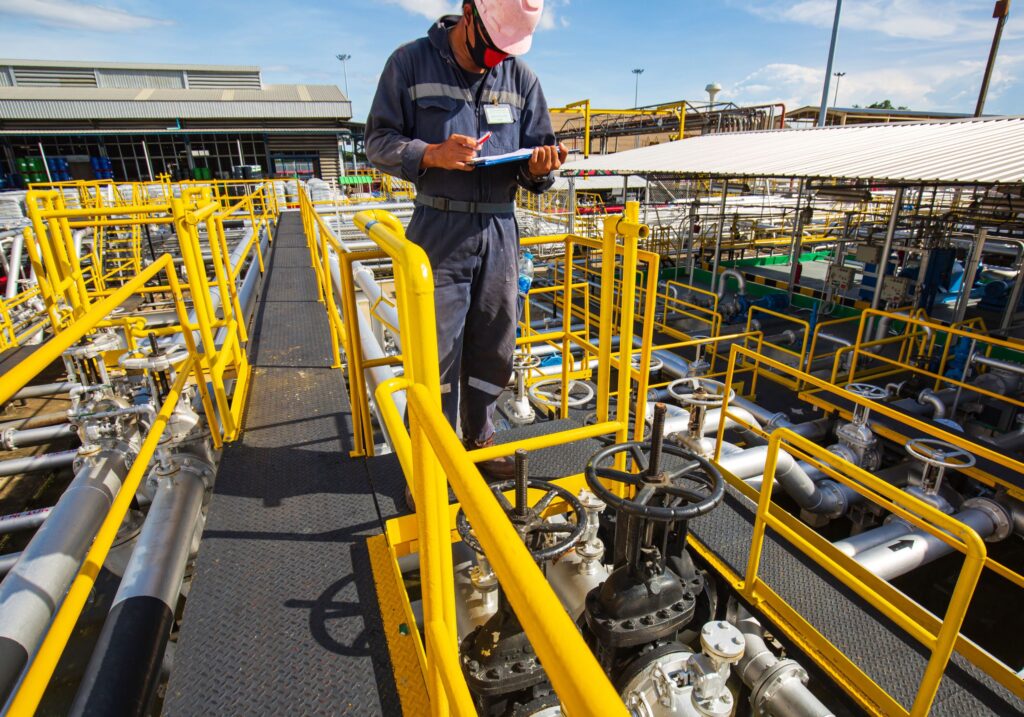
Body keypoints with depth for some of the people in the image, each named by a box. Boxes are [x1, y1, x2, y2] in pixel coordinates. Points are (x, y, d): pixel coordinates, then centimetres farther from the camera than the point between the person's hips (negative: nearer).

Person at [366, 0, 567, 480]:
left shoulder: (520, 76, 9)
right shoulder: (411, 62, 1)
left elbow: (533, 162, 12)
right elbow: (379, 142, -1)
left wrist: (540, 168, -12)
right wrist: (432, 155, -19)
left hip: (500, 230, 4)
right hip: (439, 229, -3)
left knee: (494, 348, 10)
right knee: (436, 350, -1)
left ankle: (479, 440, 30)